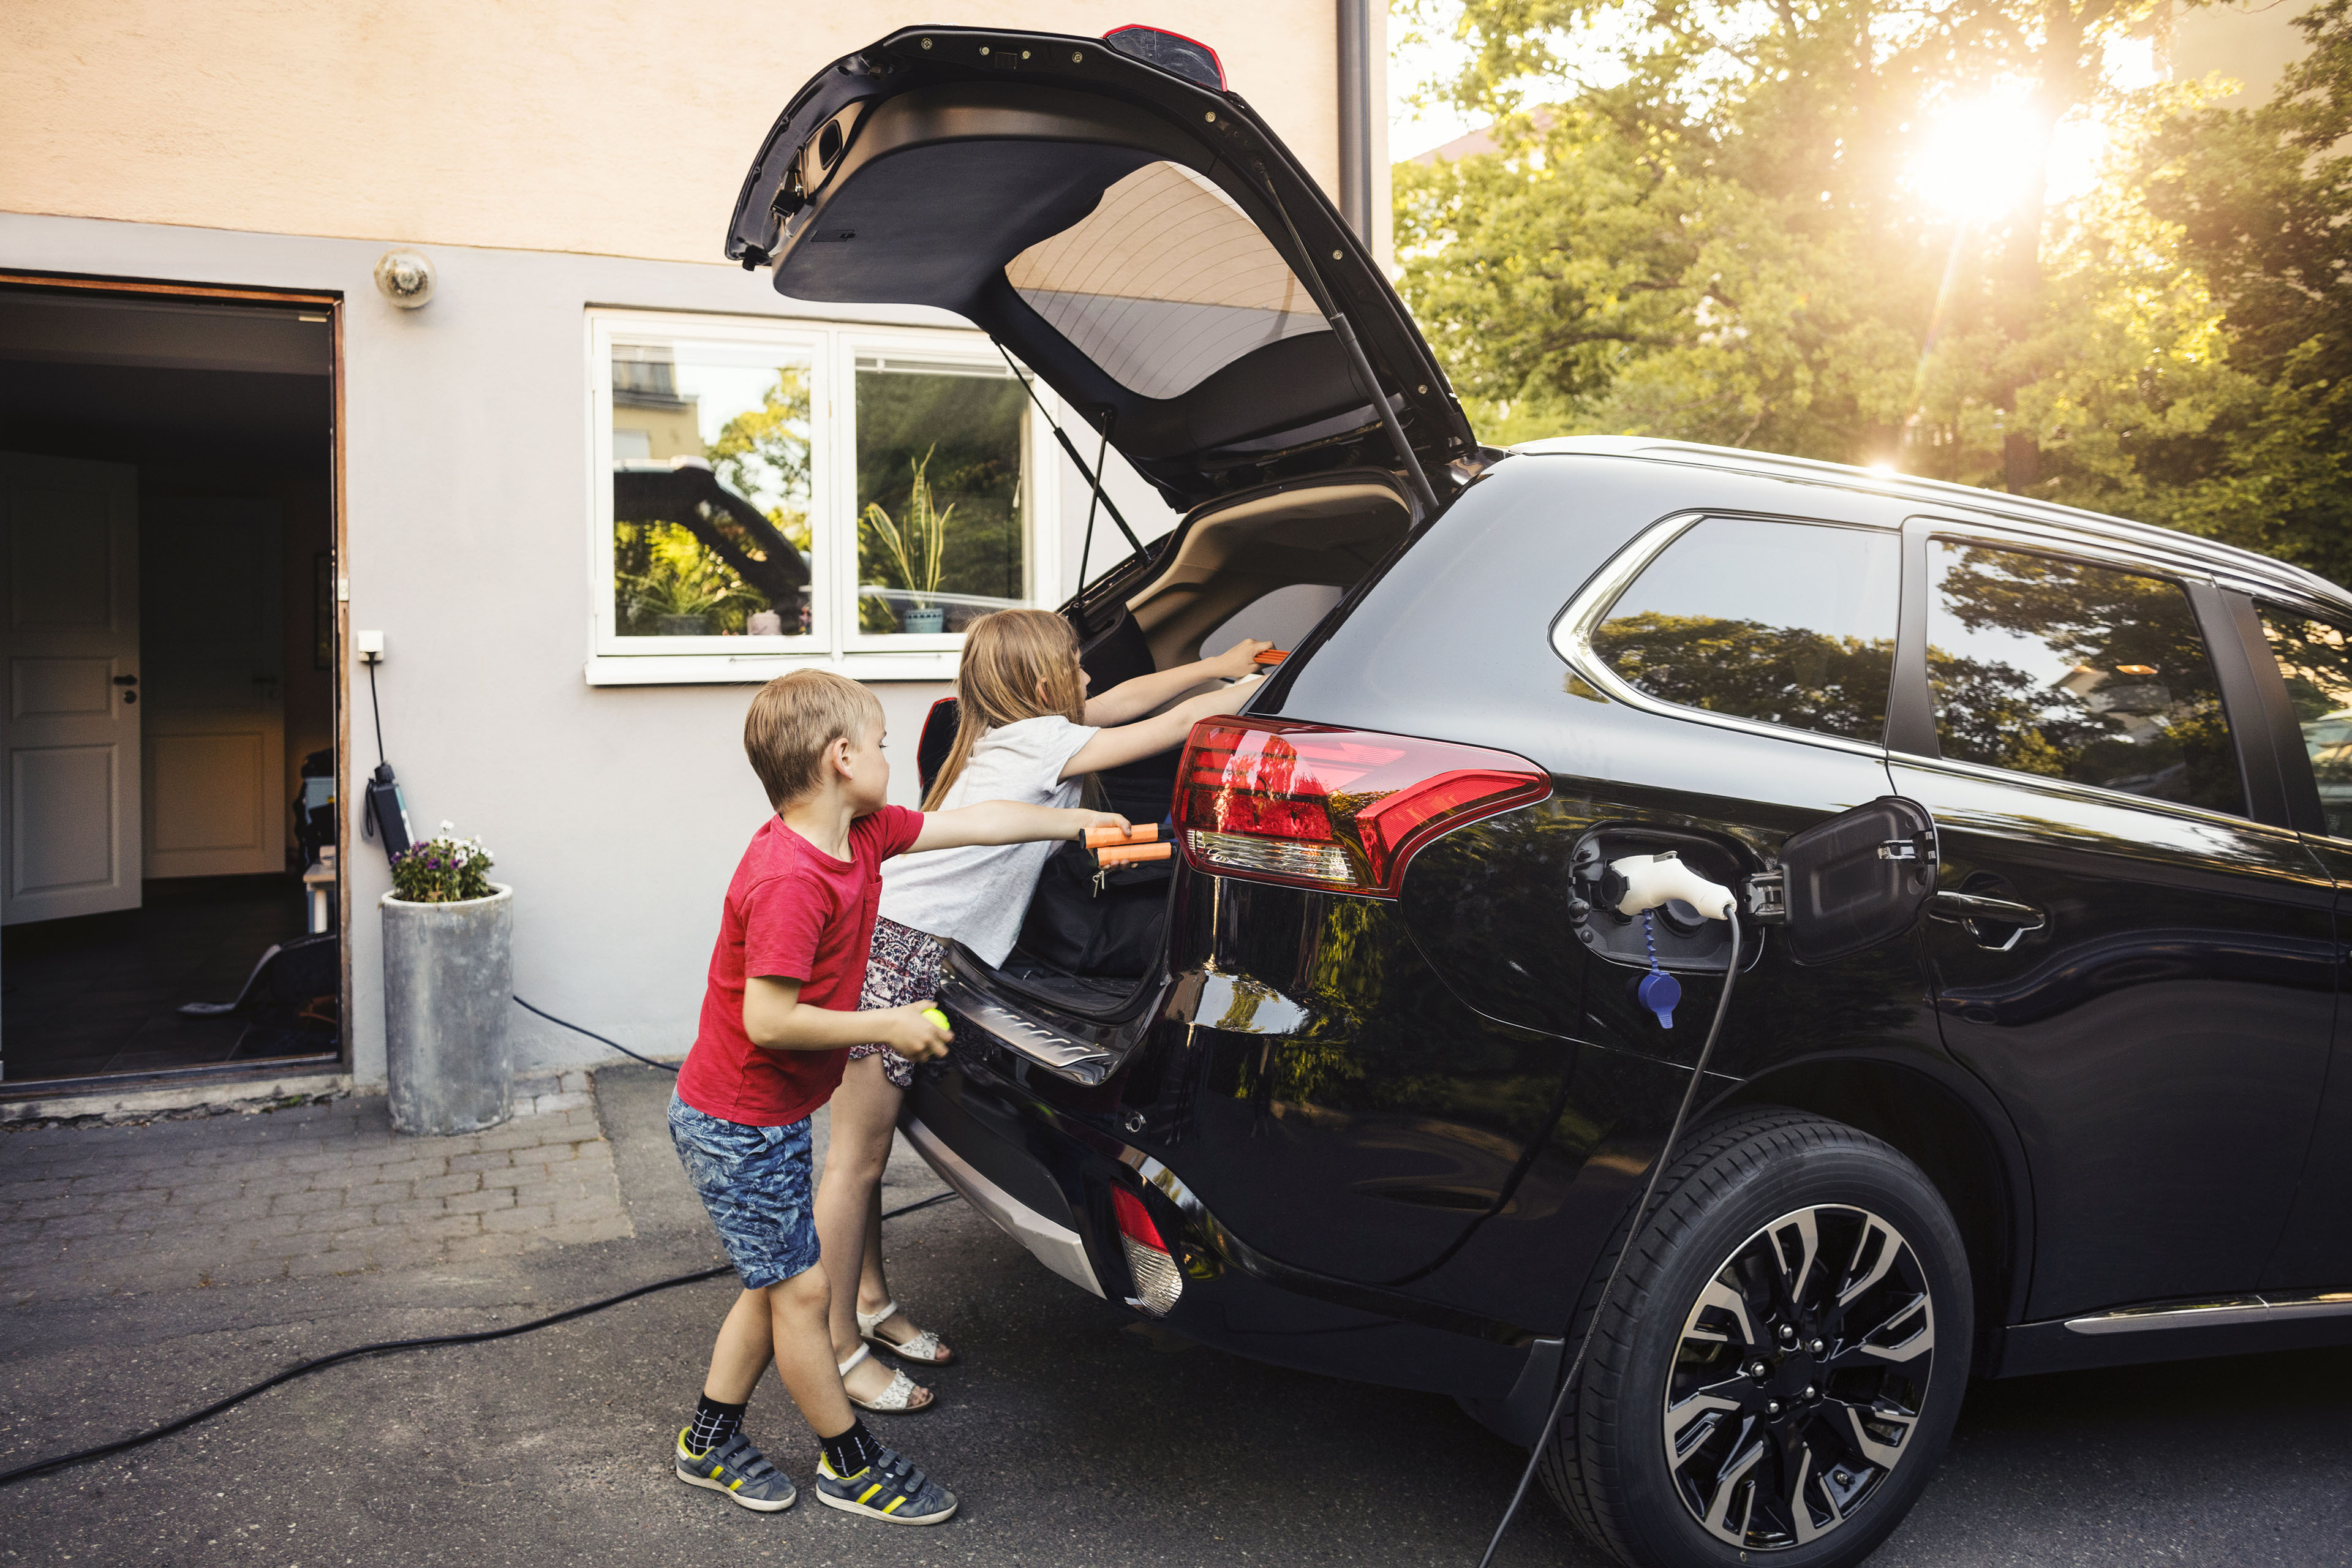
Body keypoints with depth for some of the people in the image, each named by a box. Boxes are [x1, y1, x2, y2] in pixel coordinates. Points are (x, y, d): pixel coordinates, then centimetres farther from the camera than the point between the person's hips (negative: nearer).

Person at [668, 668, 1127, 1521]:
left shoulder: (861, 833, -2)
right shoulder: (789, 880, -29)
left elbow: (972, 823, 10)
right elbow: (767, 1021, -30)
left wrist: (1076, 822, 16)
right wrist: (889, 1026, -21)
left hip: (768, 1113, 9)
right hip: (735, 1126, -9)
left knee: (775, 1282, 18)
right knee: (802, 1287, 4)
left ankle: (710, 1442, 35)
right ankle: (851, 1466, 21)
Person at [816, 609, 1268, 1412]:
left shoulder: (1013, 734, 14)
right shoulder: (1042, 741, -12)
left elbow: (1124, 699, 23)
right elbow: (1176, 727, -10)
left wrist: (1221, 664, 25)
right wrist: (1262, 684, 2)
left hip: (897, 941, 10)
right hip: (893, 950, -10)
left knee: (869, 1147, 19)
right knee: (857, 1156, -1)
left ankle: (871, 1303, 32)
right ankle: (839, 1351, 7)